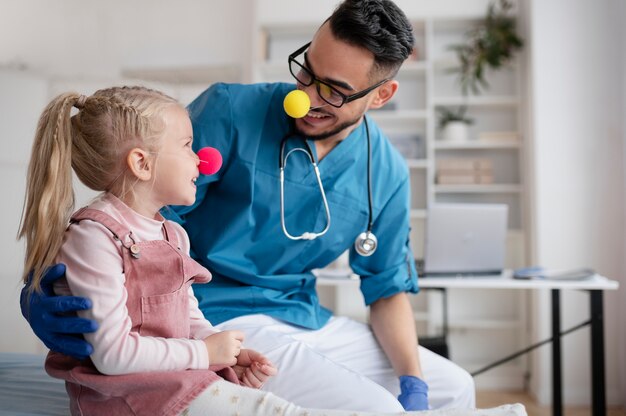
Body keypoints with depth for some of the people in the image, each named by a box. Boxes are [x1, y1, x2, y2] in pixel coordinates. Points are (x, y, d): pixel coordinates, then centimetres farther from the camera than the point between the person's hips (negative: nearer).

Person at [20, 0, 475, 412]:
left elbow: (387, 287, 7)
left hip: (309, 320, 6)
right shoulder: (230, 111, -16)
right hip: (221, 321, -5)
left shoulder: (387, 174, -2)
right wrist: (46, 291, -32)